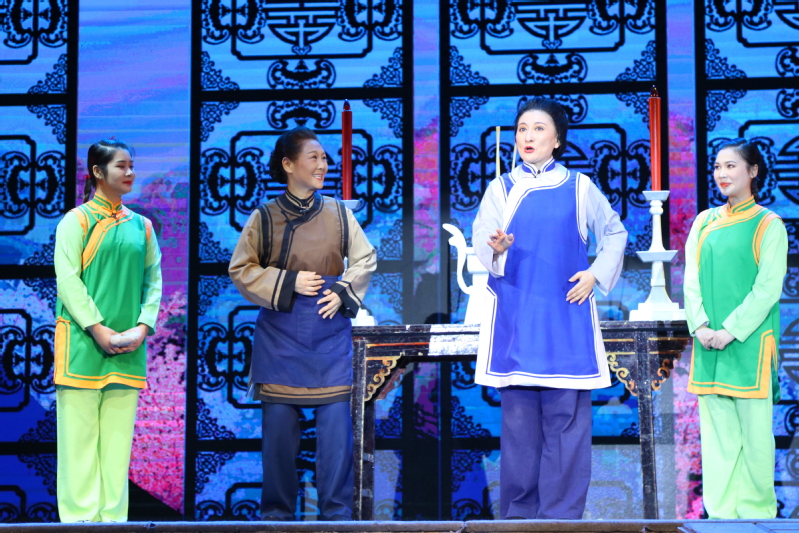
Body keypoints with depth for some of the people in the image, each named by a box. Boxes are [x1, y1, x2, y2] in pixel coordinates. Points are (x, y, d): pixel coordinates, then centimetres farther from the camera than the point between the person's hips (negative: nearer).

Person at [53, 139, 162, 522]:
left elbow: (154, 279, 11)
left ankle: (113, 515, 6)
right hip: (83, 342, -4)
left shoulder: (141, 225, 13)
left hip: (128, 346, 4)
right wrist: (97, 328, -15)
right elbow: (67, 279, -8)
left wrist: (143, 326, -5)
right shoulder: (76, 220, 0)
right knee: (80, 432, -4)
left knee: (118, 435, 3)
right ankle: (80, 515, -2)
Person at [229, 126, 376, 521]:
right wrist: (288, 283, -10)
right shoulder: (264, 217, 0)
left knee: (336, 422, -2)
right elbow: (241, 269, 2)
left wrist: (343, 291, -6)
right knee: (279, 423, 1)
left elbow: (365, 259, 11)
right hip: (280, 334, -1)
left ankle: (337, 513, 7)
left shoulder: (338, 213, 5)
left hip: (331, 330, 1)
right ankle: (277, 513, 13)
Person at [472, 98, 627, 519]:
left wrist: (597, 274, 3)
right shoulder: (500, 188, 7)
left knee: (566, 418, -3)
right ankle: (518, 513, 8)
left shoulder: (579, 188, 7)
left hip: (565, 318, 0)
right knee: (518, 417, 1)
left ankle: (563, 514, 2)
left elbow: (614, 234, 18)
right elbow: (480, 244, -4)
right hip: (515, 321, 0)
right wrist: (496, 249, -27)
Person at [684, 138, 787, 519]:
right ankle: (719, 510, 9)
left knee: (754, 429, -2)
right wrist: (700, 326, -7)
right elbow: (691, 278, 8)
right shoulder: (704, 222, 13)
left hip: (749, 342, -4)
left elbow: (768, 288, -8)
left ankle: (757, 512, 7)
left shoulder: (768, 225, -1)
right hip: (708, 343, 4)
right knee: (715, 430, 4)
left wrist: (731, 331, -15)